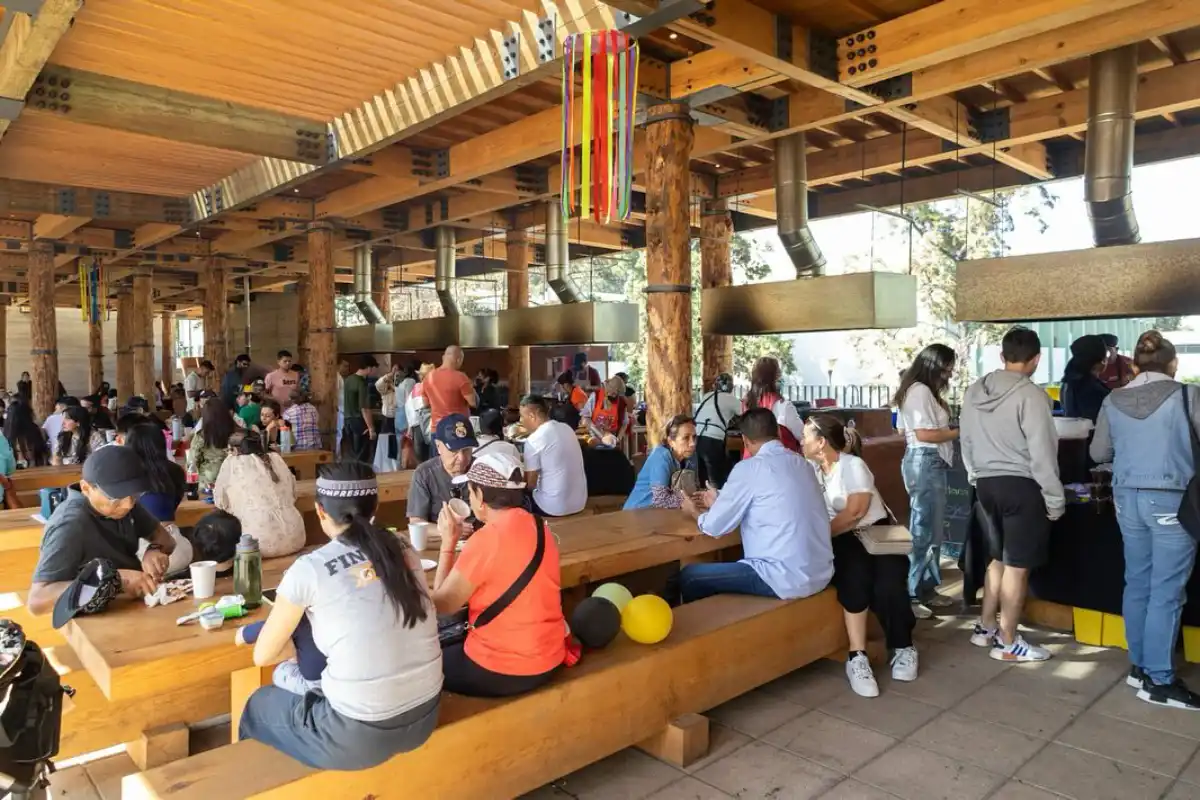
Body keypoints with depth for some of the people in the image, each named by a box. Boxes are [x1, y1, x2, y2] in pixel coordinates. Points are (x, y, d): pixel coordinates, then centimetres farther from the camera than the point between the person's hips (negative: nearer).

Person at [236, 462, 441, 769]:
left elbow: (263, 656, 2)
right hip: (425, 716, 5)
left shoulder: (309, 568, -11)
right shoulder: (404, 551, 2)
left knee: (260, 705, 26)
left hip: (358, 736, -5)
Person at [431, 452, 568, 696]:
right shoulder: (538, 528, 0)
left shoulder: (488, 538, -22)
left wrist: (448, 541, -6)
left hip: (502, 670, -7)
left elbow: (442, 604, -12)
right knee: (450, 644, 29)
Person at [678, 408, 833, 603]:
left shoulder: (749, 468, -11)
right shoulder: (801, 463, 10)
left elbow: (715, 526, -5)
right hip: (821, 573, 8)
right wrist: (719, 503, 33)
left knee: (690, 576, 6)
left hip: (786, 579, -8)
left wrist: (695, 513, 17)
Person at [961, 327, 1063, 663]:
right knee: (1017, 565, 3)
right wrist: (1055, 498, -7)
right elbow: (1042, 453, -15)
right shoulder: (1031, 395, -15)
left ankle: (985, 627, 27)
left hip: (987, 483, 7)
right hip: (1020, 485, -7)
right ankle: (1007, 643, 11)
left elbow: (966, 441, 12)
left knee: (999, 557, 20)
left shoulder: (975, 391, 5)